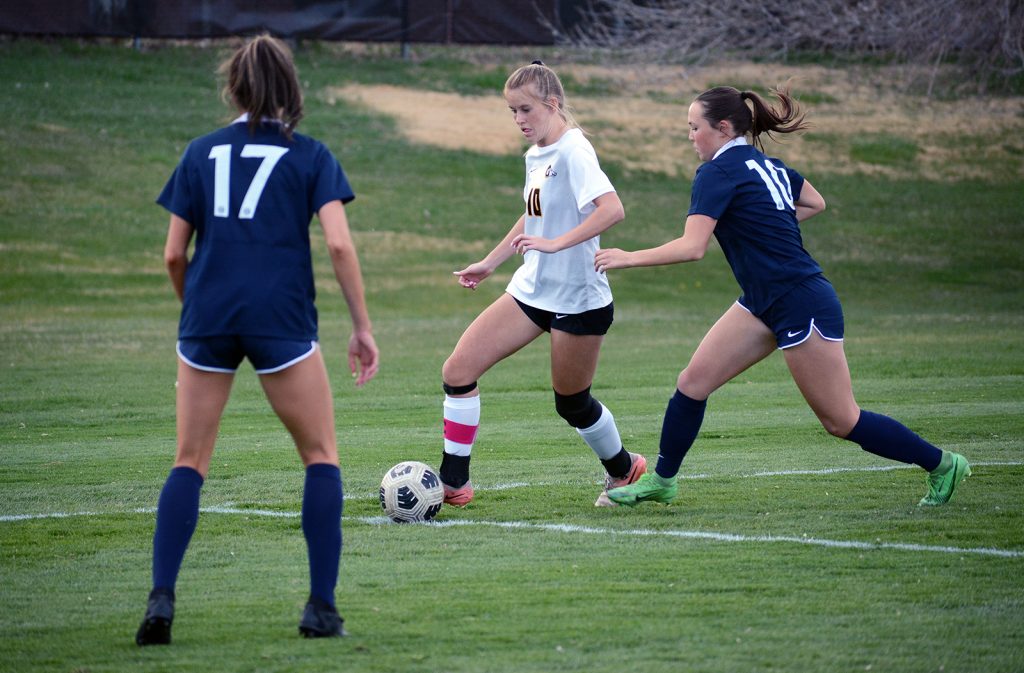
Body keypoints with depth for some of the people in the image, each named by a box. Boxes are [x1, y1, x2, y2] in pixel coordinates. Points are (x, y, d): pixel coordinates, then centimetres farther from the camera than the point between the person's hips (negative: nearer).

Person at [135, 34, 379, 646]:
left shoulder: (201, 154, 11)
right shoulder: (308, 155, 5)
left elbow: (174, 254, 10)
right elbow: (339, 244, -5)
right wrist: (363, 328, 1)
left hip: (207, 318, 2)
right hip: (281, 318, -2)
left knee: (190, 463, 9)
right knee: (321, 456, 11)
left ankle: (162, 597, -6)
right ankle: (322, 606, 4)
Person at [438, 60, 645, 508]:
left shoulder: (573, 151, -17)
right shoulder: (535, 154, 9)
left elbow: (612, 209, -31)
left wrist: (556, 243, -36)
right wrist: (490, 262, 29)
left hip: (577, 298, -8)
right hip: (531, 289, 8)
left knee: (572, 404, 8)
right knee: (458, 370, -6)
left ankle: (623, 470, 36)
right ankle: (453, 483, 1)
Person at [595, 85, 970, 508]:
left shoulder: (717, 172, -16)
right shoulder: (766, 164, 10)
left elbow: (692, 247, -26)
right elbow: (815, 203, 24)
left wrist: (628, 258, -17)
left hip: (802, 306, -10)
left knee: (841, 421, -1)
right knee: (693, 382, 5)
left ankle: (943, 465, 10)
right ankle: (661, 481, 14)